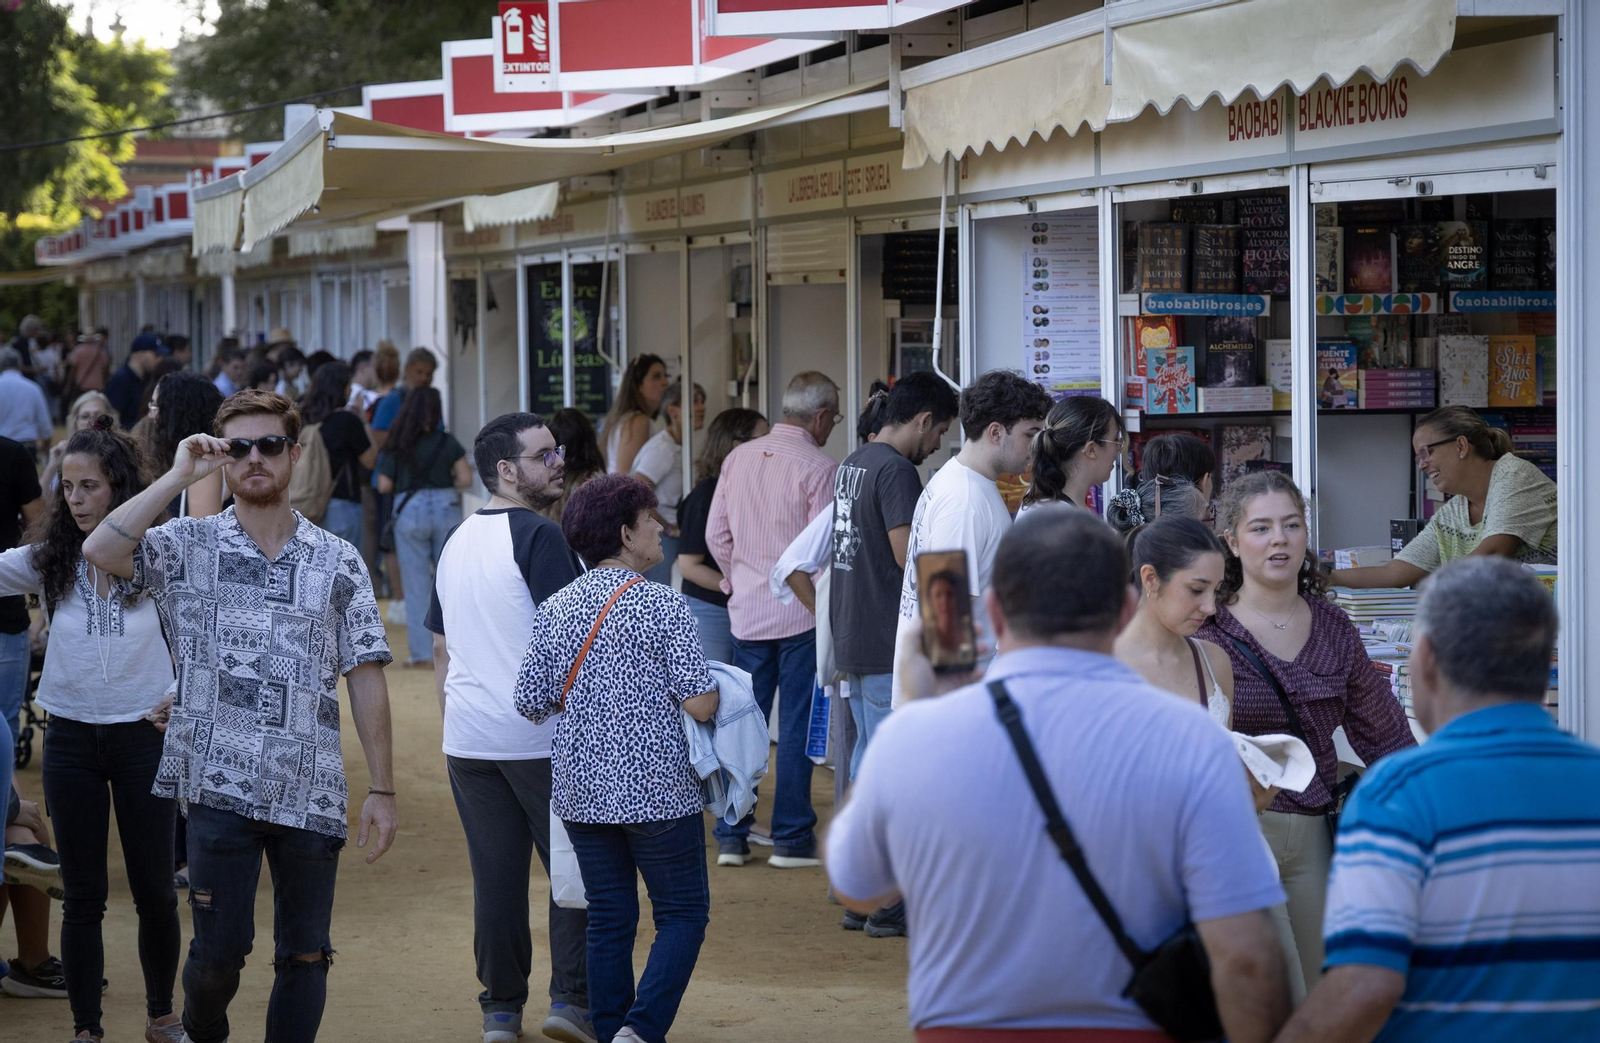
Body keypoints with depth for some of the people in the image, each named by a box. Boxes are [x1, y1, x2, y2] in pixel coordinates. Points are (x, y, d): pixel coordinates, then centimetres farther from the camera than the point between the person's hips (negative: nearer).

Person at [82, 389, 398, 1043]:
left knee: (305, 956, 5)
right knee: (219, 949, 0)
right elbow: (101, 551, -16)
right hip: (220, 786, -1)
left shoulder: (338, 563, 7)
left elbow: (366, 680, 6)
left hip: (312, 793, 2)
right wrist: (179, 476, -12)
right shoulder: (189, 547, 4)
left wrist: (383, 791, 1)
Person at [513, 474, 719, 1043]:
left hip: (580, 789, 5)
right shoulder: (664, 605, -12)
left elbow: (530, 702, 3)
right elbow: (700, 705, -15)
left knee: (608, 919, 13)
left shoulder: (554, 609, 3)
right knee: (683, 912, 6)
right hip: (656, 788, -5)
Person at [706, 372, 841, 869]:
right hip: (801, 612, -5)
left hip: (747, 609, 5)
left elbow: (716, 535, 8)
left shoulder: (738, 458, 5)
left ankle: (731, 836, 12)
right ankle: (791, 838, 5)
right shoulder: (819, 468, -13)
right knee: (796, 725, 2)